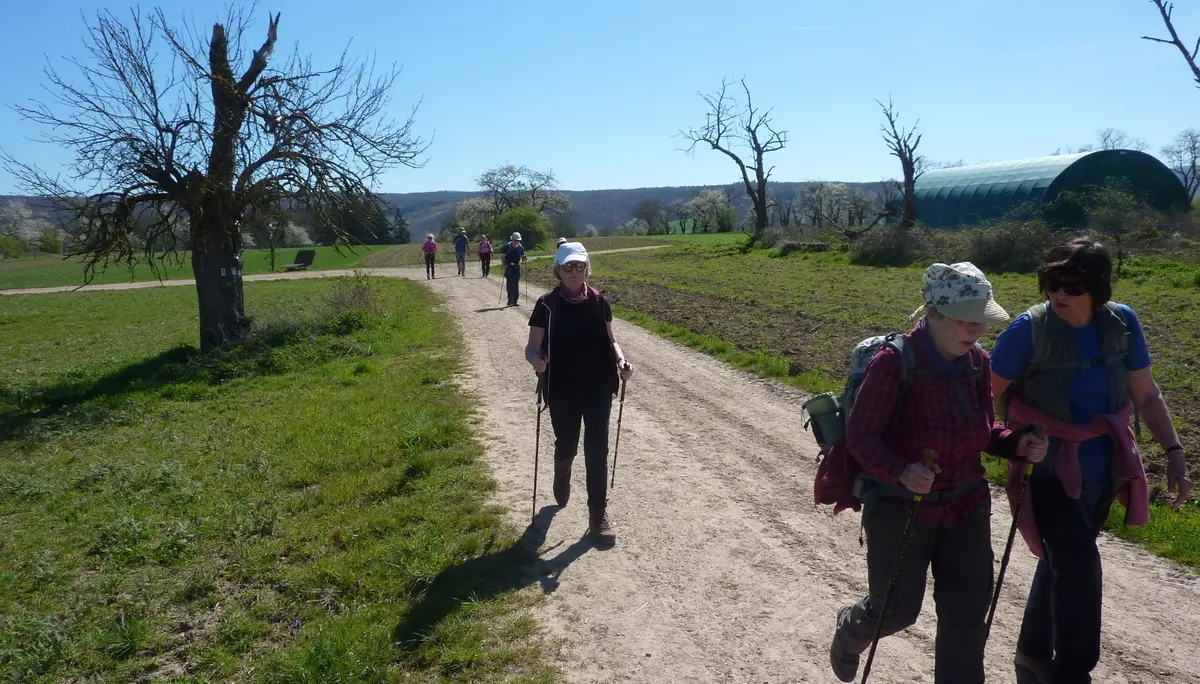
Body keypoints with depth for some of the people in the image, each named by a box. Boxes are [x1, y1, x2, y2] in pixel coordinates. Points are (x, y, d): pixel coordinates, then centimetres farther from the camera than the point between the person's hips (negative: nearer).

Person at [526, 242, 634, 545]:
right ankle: (562, 479, 50)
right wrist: (536, 360, -29)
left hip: (599, 387, 1)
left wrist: (621, 361, -10)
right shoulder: (547, 305, -7)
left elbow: (610, 340, 10)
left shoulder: (599, 302, 0)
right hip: (563, 391, -1)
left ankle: (598, 515, 9)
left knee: (597, 449, -1)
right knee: (566, 446, 13)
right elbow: (532, 347, -6)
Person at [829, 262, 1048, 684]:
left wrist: (1017, 444, -13)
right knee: (896, 610, 12)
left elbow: (982, 431, 7)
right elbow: (859, 436, -20)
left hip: (966, 506, 5)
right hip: (900, 507, -5)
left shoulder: (977, 362, -5)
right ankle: (850, 630, 47)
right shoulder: (893, 362, -22)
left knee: (967, 615, 8)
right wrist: (902, 472, -36)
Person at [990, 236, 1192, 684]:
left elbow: (1146, 395, 4)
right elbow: (990, 392, -10)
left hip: (1103, 472, 5)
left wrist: (1174, 453, 0)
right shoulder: (1030, 329, -17)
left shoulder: (1122, 322, -5)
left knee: (1061, 563, 19)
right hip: (1049, 472, -5)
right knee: (1079, 566, -13)